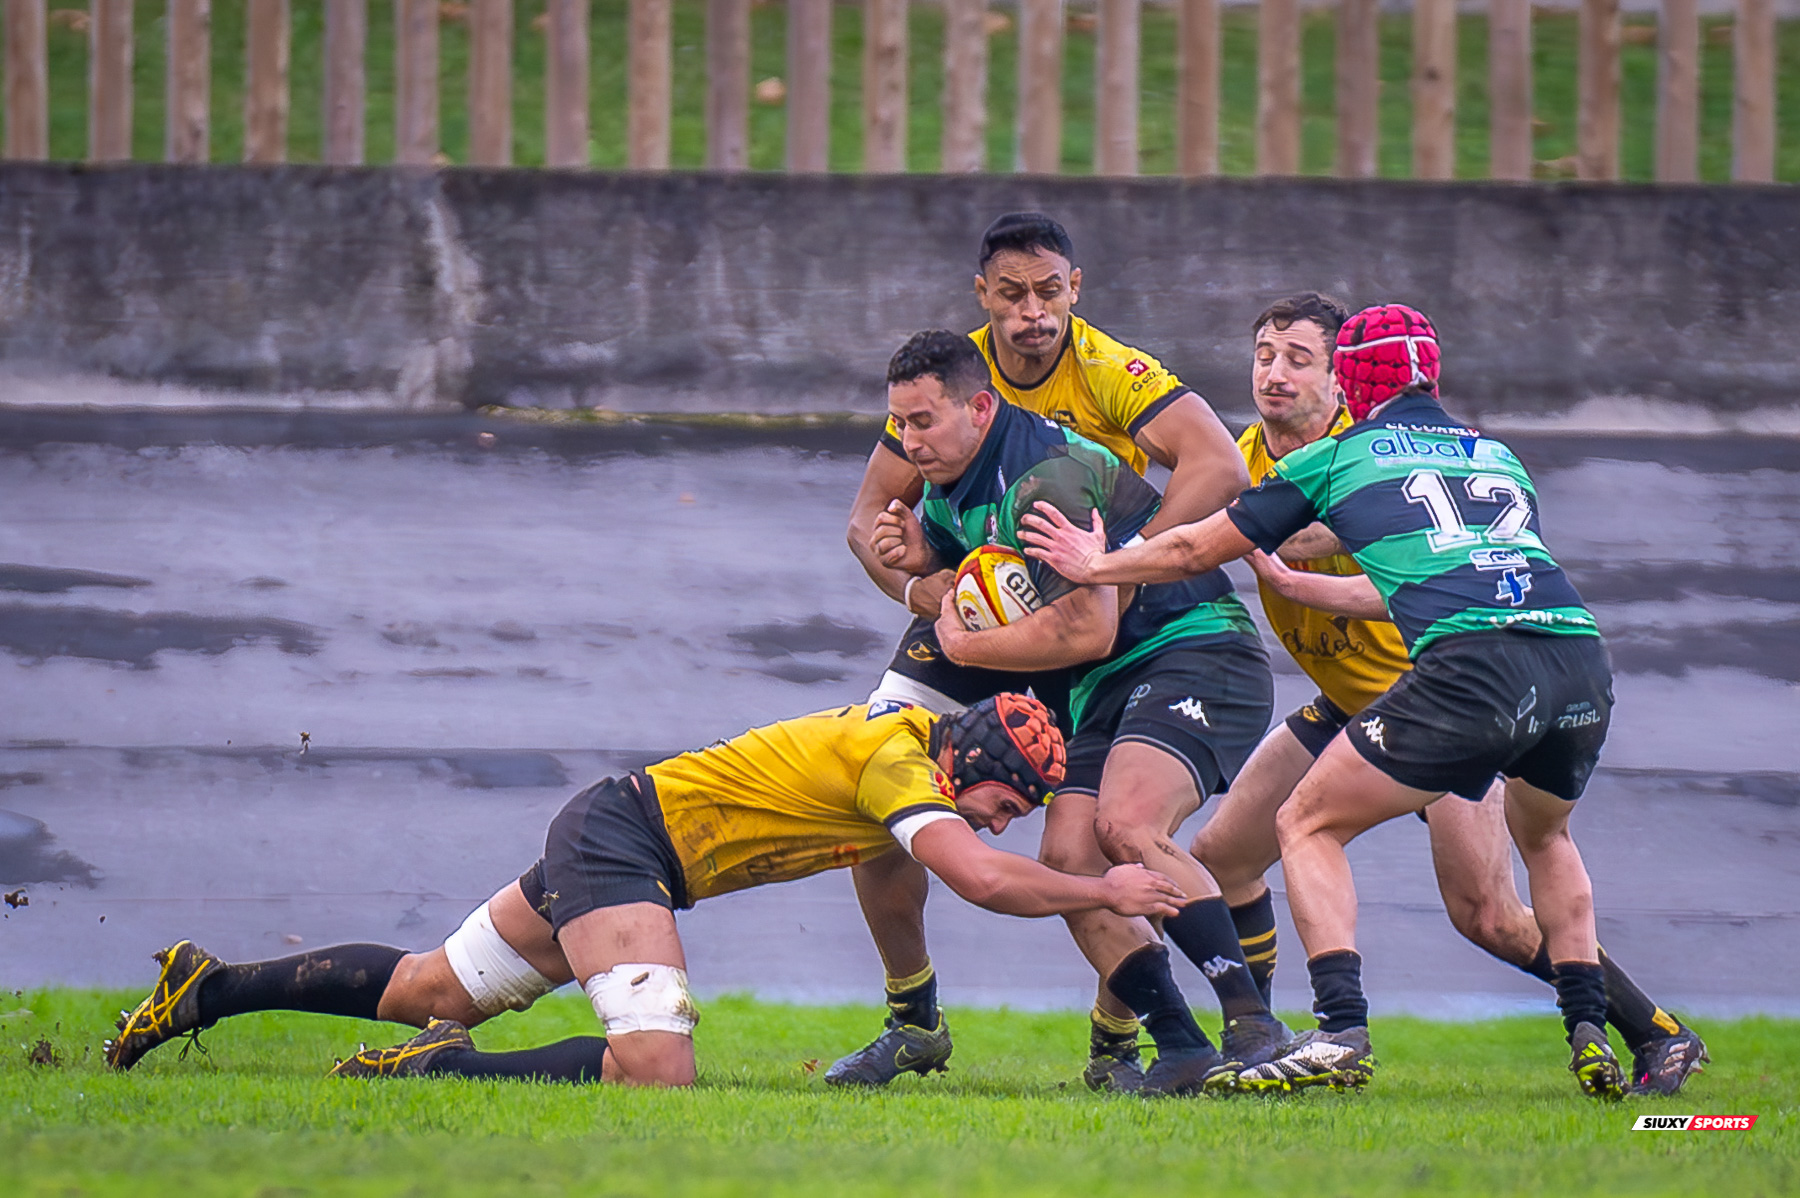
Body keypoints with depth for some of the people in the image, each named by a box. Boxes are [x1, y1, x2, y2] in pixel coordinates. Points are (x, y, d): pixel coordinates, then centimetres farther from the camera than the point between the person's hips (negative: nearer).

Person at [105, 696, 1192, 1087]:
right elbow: (986, 880, -29)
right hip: (624, 837, -10)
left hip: (608, 834, 10)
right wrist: (1109, 892, -17)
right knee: (656, 1070, -27)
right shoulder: (896, 766, -19)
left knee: (435, 993, 17)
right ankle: (434, 1076, -20)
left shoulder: (912, 733, 6)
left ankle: (209, 986, 24)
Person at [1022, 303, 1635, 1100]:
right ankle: (1589, 1036, 22)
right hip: (1584, 661, 5)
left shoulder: (1334, 459, 17)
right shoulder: (1497, 457, 29)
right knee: (1543, 834, 34)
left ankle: (1341, 1033, -5)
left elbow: (1194, 550, 26)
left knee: (1308, 825, 11)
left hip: (1473, 665, -5)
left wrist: (1095, 565, 46)